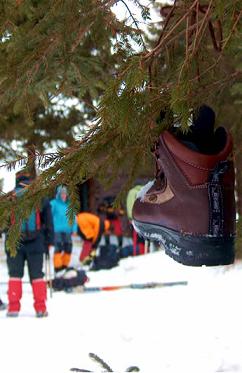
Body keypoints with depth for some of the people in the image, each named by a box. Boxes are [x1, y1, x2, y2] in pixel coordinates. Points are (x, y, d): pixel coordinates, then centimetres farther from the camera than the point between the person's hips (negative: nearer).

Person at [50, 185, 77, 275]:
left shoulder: (69, 205, 12)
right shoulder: (54, 203, -2)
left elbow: (73, 217, 15)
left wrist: (74, 228, 7)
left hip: (67, 231, 5)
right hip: (57, 230, -5)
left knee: (68, 249, 5)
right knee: (58, 248, -14)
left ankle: (64, 266, 20)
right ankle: (57, 268, -9)